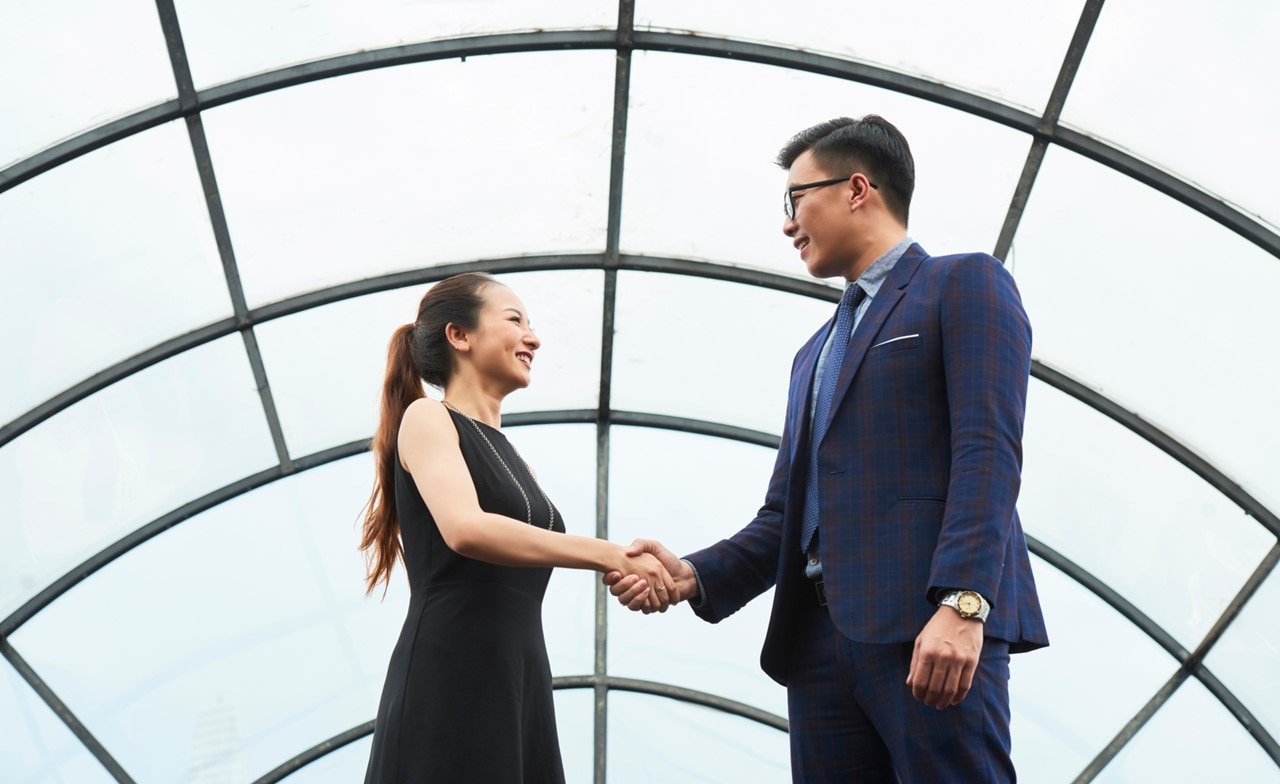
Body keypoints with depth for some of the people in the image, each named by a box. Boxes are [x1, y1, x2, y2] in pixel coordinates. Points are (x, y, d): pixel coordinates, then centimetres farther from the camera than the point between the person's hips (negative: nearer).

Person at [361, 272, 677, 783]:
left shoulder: (510, 457, 20)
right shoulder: (426, 419, -1)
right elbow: (465, 529, -19)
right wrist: (613, 556, -18)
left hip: (522, 686, 7)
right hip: (449, 684, -7)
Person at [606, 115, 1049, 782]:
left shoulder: (965, 284, 5)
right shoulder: (815, 352, 26)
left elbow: (989, 452, -9)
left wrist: (961, 605, -21)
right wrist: (694, 575, 3)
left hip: (933, 627, -6)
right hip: (819, 638, 7)